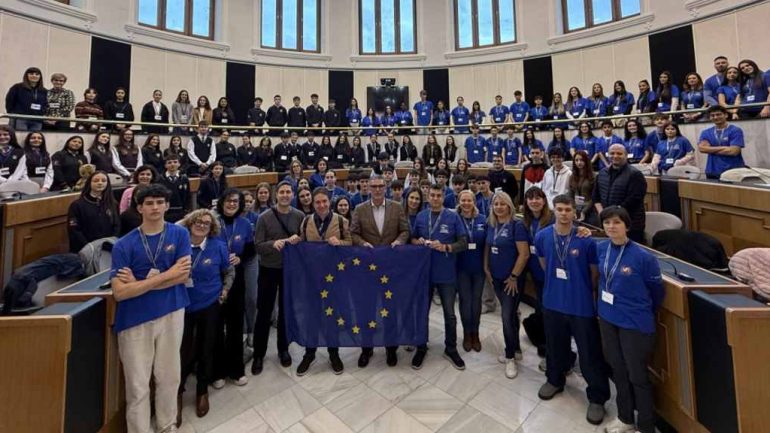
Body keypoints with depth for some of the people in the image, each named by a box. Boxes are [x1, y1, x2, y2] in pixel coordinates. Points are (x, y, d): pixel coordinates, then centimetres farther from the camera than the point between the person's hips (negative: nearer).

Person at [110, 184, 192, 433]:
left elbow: (183, 275, -10)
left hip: (171, 313, 1)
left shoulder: (179, 234, -2)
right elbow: (119, 292, -13)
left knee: (169, 377, 15)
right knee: (138, 386, 9)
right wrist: (165, 275, -15)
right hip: (134, 319, -1)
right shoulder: (124, 245, -6)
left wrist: (140, 283, -12)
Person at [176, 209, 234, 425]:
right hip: (182, 305, 0)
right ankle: (177, 394, 29)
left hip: (209, 305, 0)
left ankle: (202, 391, 35)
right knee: (182, 351, 2)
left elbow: (229, 272, 6)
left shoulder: (218, 246, -8)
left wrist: (225, 291, -2)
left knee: (205, 349, 12)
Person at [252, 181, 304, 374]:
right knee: (264, 312, 8)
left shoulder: (300, 216, -3)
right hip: (268, 269, -1)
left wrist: (298, 240, -19)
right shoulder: (264, 217, -8)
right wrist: (273, 243, -28)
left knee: (286, 310, 14)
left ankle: (283, 349, 32)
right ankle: (259, 354, 24)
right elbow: (258, 246, -10)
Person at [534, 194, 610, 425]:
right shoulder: (542, 236, -7)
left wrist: (580, 288, 8)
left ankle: (597, 398, 28)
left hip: (582, 305, -3)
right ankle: (555, 380, 44)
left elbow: (595, 272, -2)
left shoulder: (586, 240, -16)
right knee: (555, 346, 21)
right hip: (553, 302, 3)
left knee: (590, 354, 8)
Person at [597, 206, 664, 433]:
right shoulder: (601, 249, -5)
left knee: (637, 376, 9)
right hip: (607, 319, 5)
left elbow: (658, 291, -5)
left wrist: (644, 313, 9)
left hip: (635, 324, -5)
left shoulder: (643, 257, -19)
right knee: (618, 371, 19)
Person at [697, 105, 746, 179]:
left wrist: (711, 150, -5)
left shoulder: (736, 130, -2)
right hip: (713, 172, 3)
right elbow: (702, 148, -8)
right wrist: (723, 148, -10)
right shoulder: (705, 133, 9)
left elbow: (733, 151, -13)